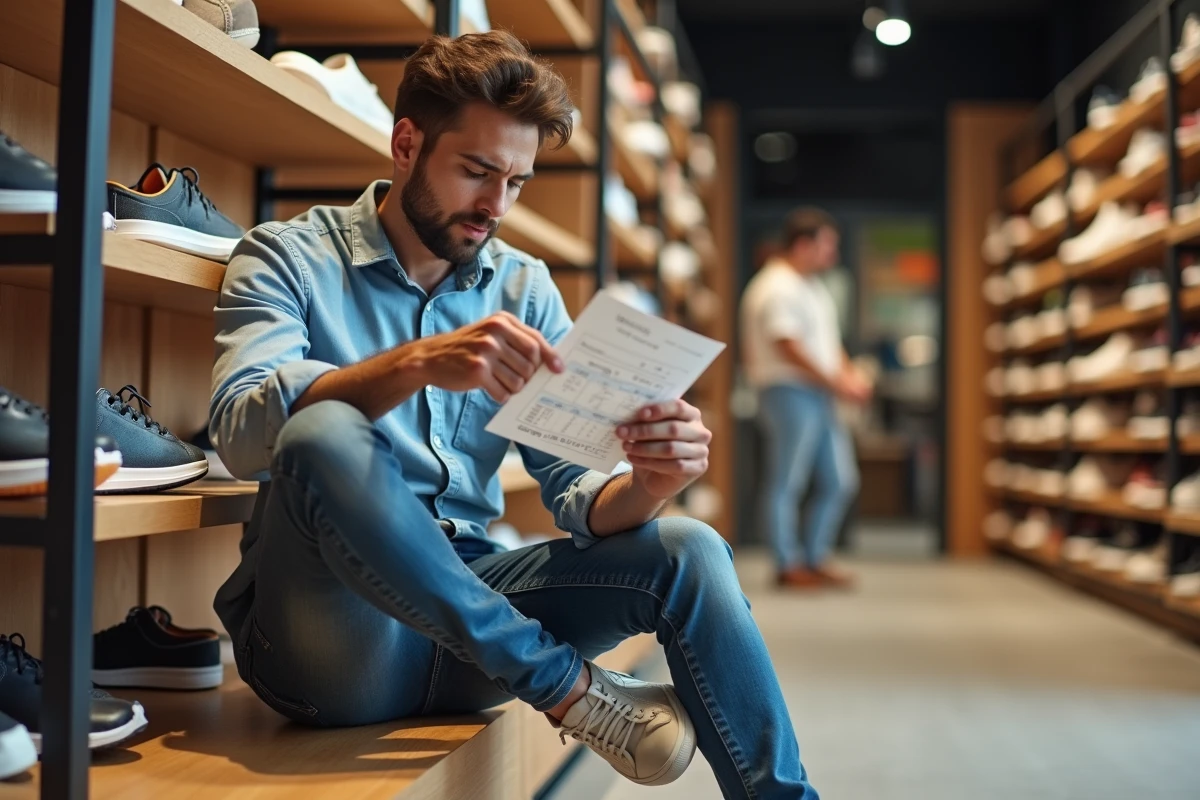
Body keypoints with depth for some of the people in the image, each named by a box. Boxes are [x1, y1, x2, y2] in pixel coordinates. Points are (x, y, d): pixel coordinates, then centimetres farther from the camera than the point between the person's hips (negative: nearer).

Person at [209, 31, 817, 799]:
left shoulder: (524, 288, 9)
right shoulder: (289, 257, -3)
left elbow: (574, 495, 2)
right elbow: (241, 431, -21)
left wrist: (647, 483, -21)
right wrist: (415, 363, -36)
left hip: (469, 608, 4)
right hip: (327, 635, -4)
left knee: (687, 550, -15)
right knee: (322, 436, -32)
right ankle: (567, 687, -19)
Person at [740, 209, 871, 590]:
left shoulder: (812, 287, 19)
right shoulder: (776, 288, -12)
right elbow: (790, 348, -18)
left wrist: (851, 374, 6)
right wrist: (837, 384, -15)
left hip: (821, 397, 10)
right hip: (790, 394, -10)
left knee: (840, 481, 11)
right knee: (786, 482, -2)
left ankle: (815, 559, 21)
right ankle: (789, 565, 6)